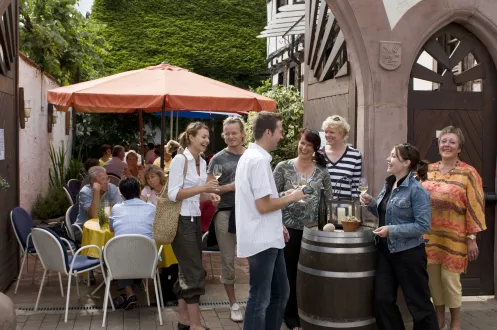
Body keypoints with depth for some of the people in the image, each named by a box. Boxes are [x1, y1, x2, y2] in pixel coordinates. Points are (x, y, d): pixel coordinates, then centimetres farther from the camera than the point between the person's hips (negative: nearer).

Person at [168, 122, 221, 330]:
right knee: (195, 273, -6)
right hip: (182, 221, -8)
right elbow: (173, 194, -19)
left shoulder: (202, 162, 11)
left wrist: (209, 196, -1)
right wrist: (202, 188, -24)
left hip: (195, 220, 8)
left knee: (187, 271, 13)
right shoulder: (180, 160, -14)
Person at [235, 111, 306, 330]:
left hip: (268, 238, 10)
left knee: (279, 292, 19)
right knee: (260, 299, 0)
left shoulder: (251, 156, 13)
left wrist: (277, 225, 18)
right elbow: (263, 205, -24)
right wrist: (291, 197, -10)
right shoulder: (259, 160, -20)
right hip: (262, 241, -10)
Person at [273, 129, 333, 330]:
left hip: (312, 228, 2)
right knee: (290, 273, 7)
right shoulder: (283, 167, -4)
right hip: (289, 227, -2)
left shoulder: (322, 172, 3)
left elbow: (330, 200, 8)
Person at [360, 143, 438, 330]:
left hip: (409, 254, -8)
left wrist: (392, 230, -23)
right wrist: (371, 203, 1)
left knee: (418, 303, 6)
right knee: (382, 300, 8)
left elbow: (423, 226, -20)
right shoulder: (389, 185, 7)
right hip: (386, 251, 8)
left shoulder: (417, 190, -17)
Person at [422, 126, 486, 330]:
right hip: (430, 235, 4)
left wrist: (472, 238, -10)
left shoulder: (468, 173, -6)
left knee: (450, 278, 1)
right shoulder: (428, 170, 6)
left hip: (454, 237, -4)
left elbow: (475, 207, -7)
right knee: (433, 277, 10)